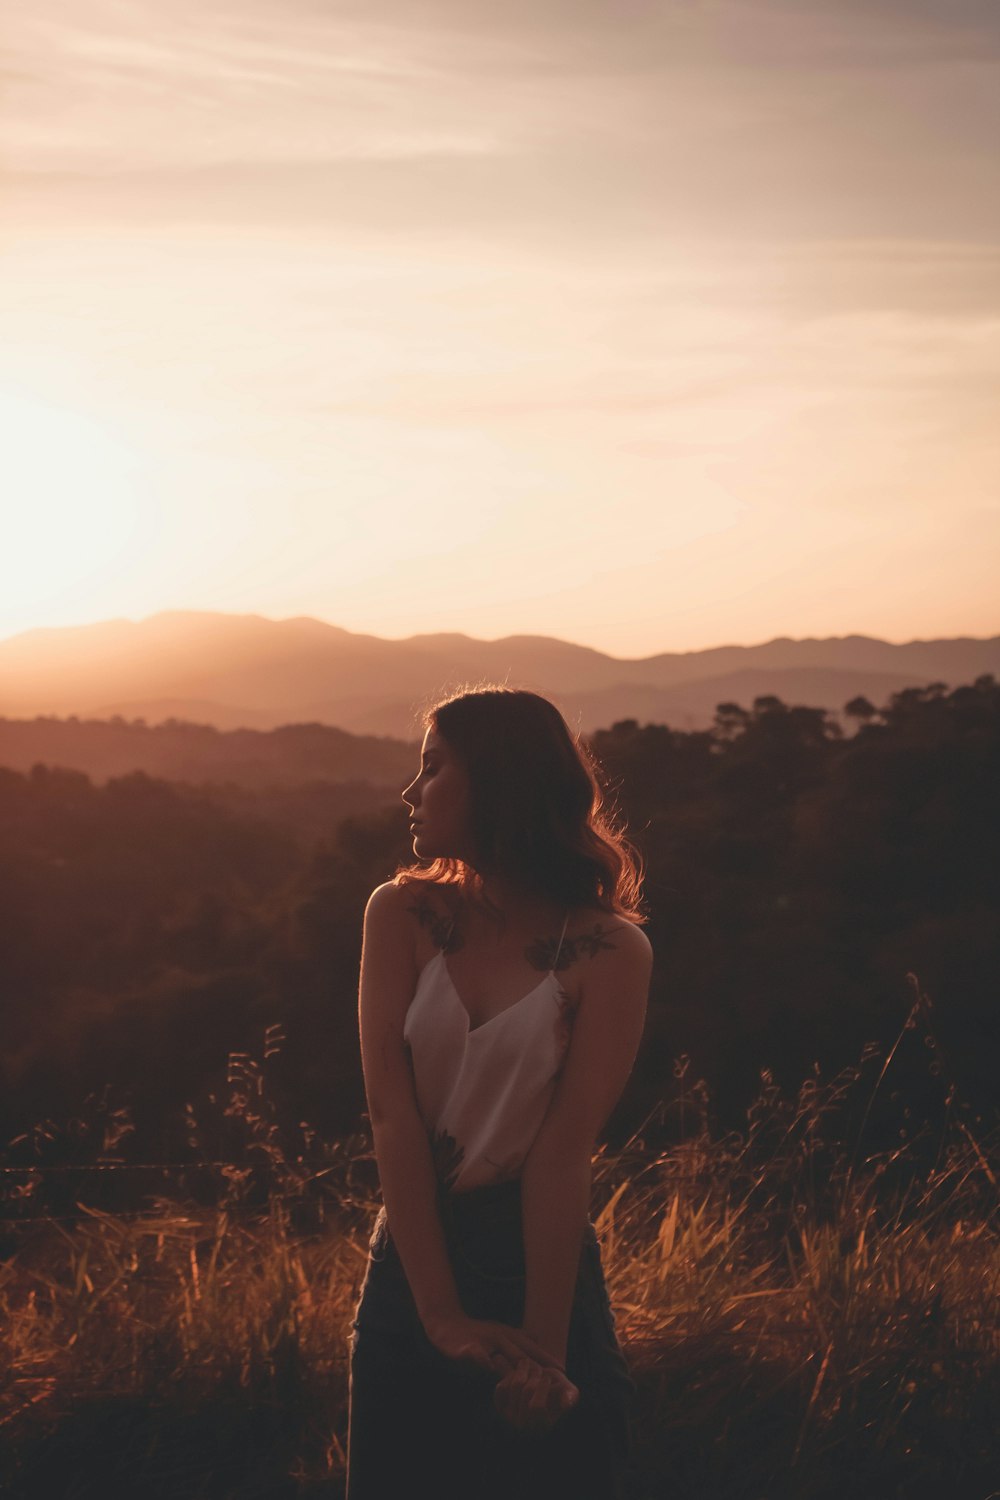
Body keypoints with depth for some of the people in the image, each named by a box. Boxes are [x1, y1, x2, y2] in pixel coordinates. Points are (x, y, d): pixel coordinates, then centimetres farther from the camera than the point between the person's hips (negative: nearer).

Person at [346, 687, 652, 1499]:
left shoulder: (610, 951, -9)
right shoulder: (403, 915, -1)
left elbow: (565, 1150, -15)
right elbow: (393, 1112, -10)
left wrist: (542, 1344, -22)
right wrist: (443, 1313, -18)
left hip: (543, 1260, -2)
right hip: (410, 1264, 3)